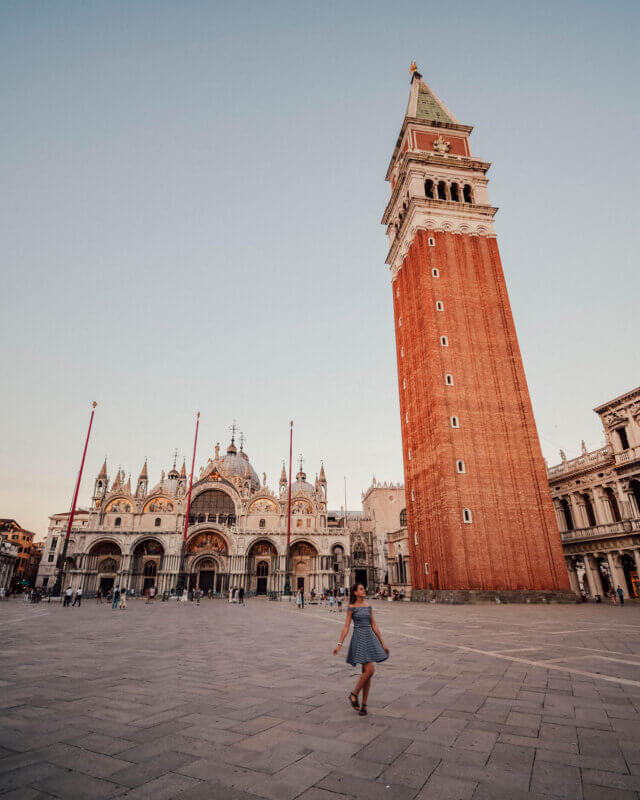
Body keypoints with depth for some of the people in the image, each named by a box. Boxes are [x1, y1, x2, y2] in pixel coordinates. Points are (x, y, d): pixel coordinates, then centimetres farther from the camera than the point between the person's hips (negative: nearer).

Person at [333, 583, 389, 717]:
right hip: (359, 639, -6)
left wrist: (383, 644, 12)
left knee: (367, 673, 7)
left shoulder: (368, 606, 11)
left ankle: (364, 705, 17)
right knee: (369, 671, -13)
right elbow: (346, 627, -5)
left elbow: (374, 626, 14)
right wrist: (339, 644, -11)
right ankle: (353, 695, 8)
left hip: (370, 638, 6)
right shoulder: (351, 607, -5)